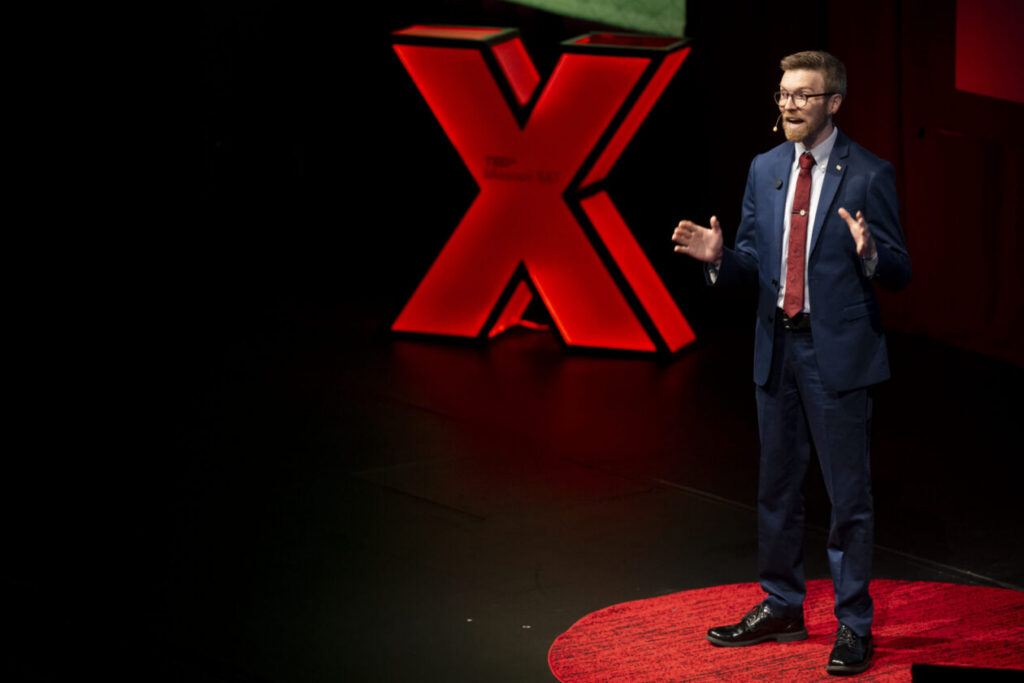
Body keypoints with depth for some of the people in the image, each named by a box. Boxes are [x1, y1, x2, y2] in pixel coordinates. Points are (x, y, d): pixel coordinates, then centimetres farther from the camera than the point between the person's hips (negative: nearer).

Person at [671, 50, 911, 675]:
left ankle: (854, 627, 6)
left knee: (848, 494, -1)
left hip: (839, 351, -6)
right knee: (778, 488, 16)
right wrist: (718, 256, -8)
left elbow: (900, 273, -8)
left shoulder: (868, 175, -8)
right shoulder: (765, 169, 9)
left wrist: (869, 253, -30)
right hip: (777, 347, 6)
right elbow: (755, 260, 12)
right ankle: (782, 609, 29)